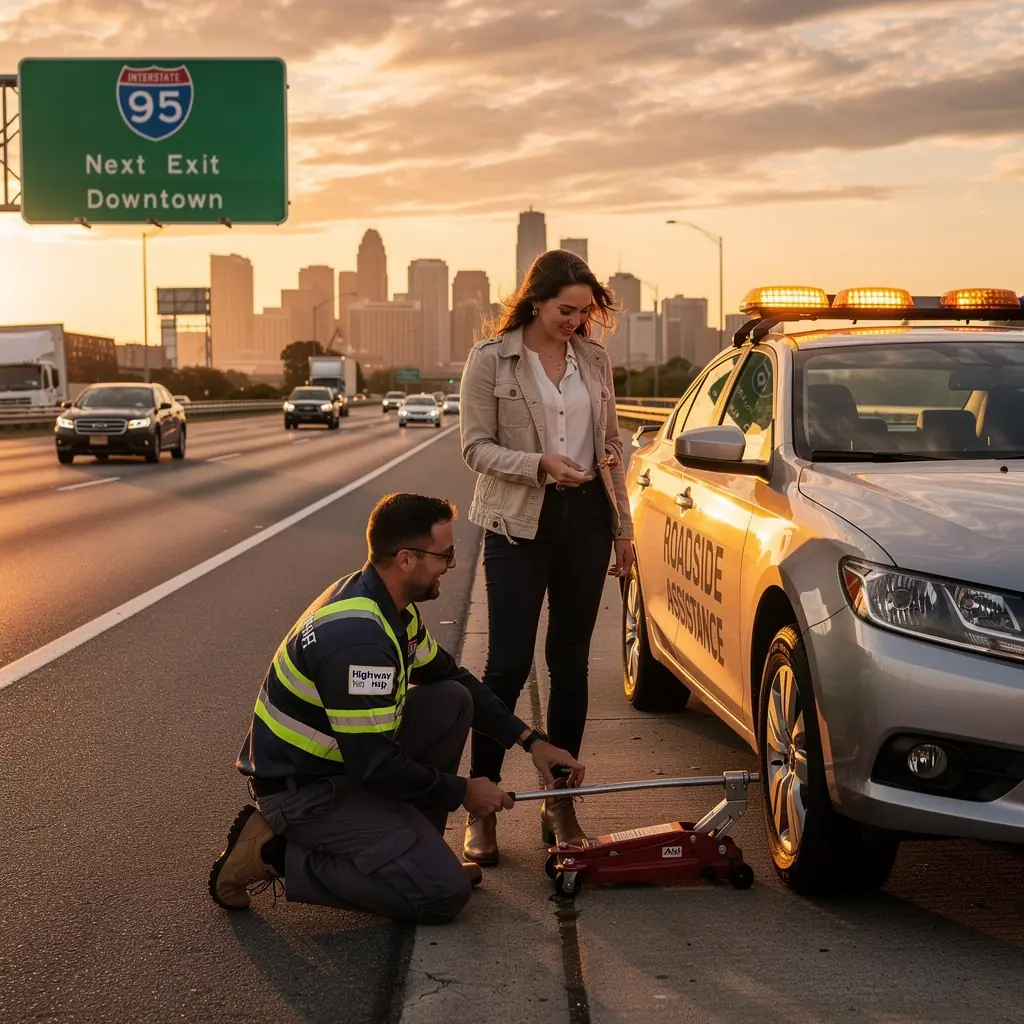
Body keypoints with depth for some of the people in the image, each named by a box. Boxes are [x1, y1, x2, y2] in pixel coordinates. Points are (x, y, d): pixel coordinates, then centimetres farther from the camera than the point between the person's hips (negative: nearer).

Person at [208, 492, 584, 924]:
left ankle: (416, 848, 10)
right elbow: (374, 766, -27)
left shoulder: (389, 606, 2)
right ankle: (277, 855, -6)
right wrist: (462, 792, -12)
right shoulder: (358, 637, -30)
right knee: (443, 892, -13)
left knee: (453, 700, 5)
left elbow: (448, 675, 16)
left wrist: (531, 740, 9)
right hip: (302, 790, -10)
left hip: (346, 757, 10)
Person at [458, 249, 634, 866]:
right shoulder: (491, 360, -4)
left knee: (571, 664, 8)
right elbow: (476, 447, -6)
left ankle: (560, 803, 18)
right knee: (509, 665, -7)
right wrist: (539, 464, -22)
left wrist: (623, 525, 11)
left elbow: (612, 445, 14)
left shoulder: (594, 359, 8)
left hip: (587, 519, 4)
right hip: (520, 524, -4)